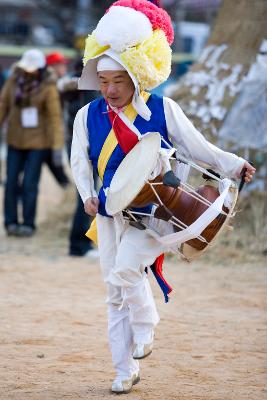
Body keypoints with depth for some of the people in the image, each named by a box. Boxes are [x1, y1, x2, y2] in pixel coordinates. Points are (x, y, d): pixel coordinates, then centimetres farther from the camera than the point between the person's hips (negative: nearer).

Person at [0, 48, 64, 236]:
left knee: (29, 184, -7)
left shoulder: (48, 87, -17)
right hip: (15, 140, 4)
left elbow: (55, 117, -19)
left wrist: (57, 145, -24)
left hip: (38, 141, -4)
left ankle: (28, 223, 4)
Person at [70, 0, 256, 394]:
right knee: (116, 296, 7)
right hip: (110, 215, 4)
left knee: (124, 271, -26)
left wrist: (235, 166, -16)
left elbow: (197, 147, -4)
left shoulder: (163, 111, -6)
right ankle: (125, 370, 19)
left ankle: (145, 329, 1)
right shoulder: (88, 116, 0)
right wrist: (88, 195, -7)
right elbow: (80, 161, 9)